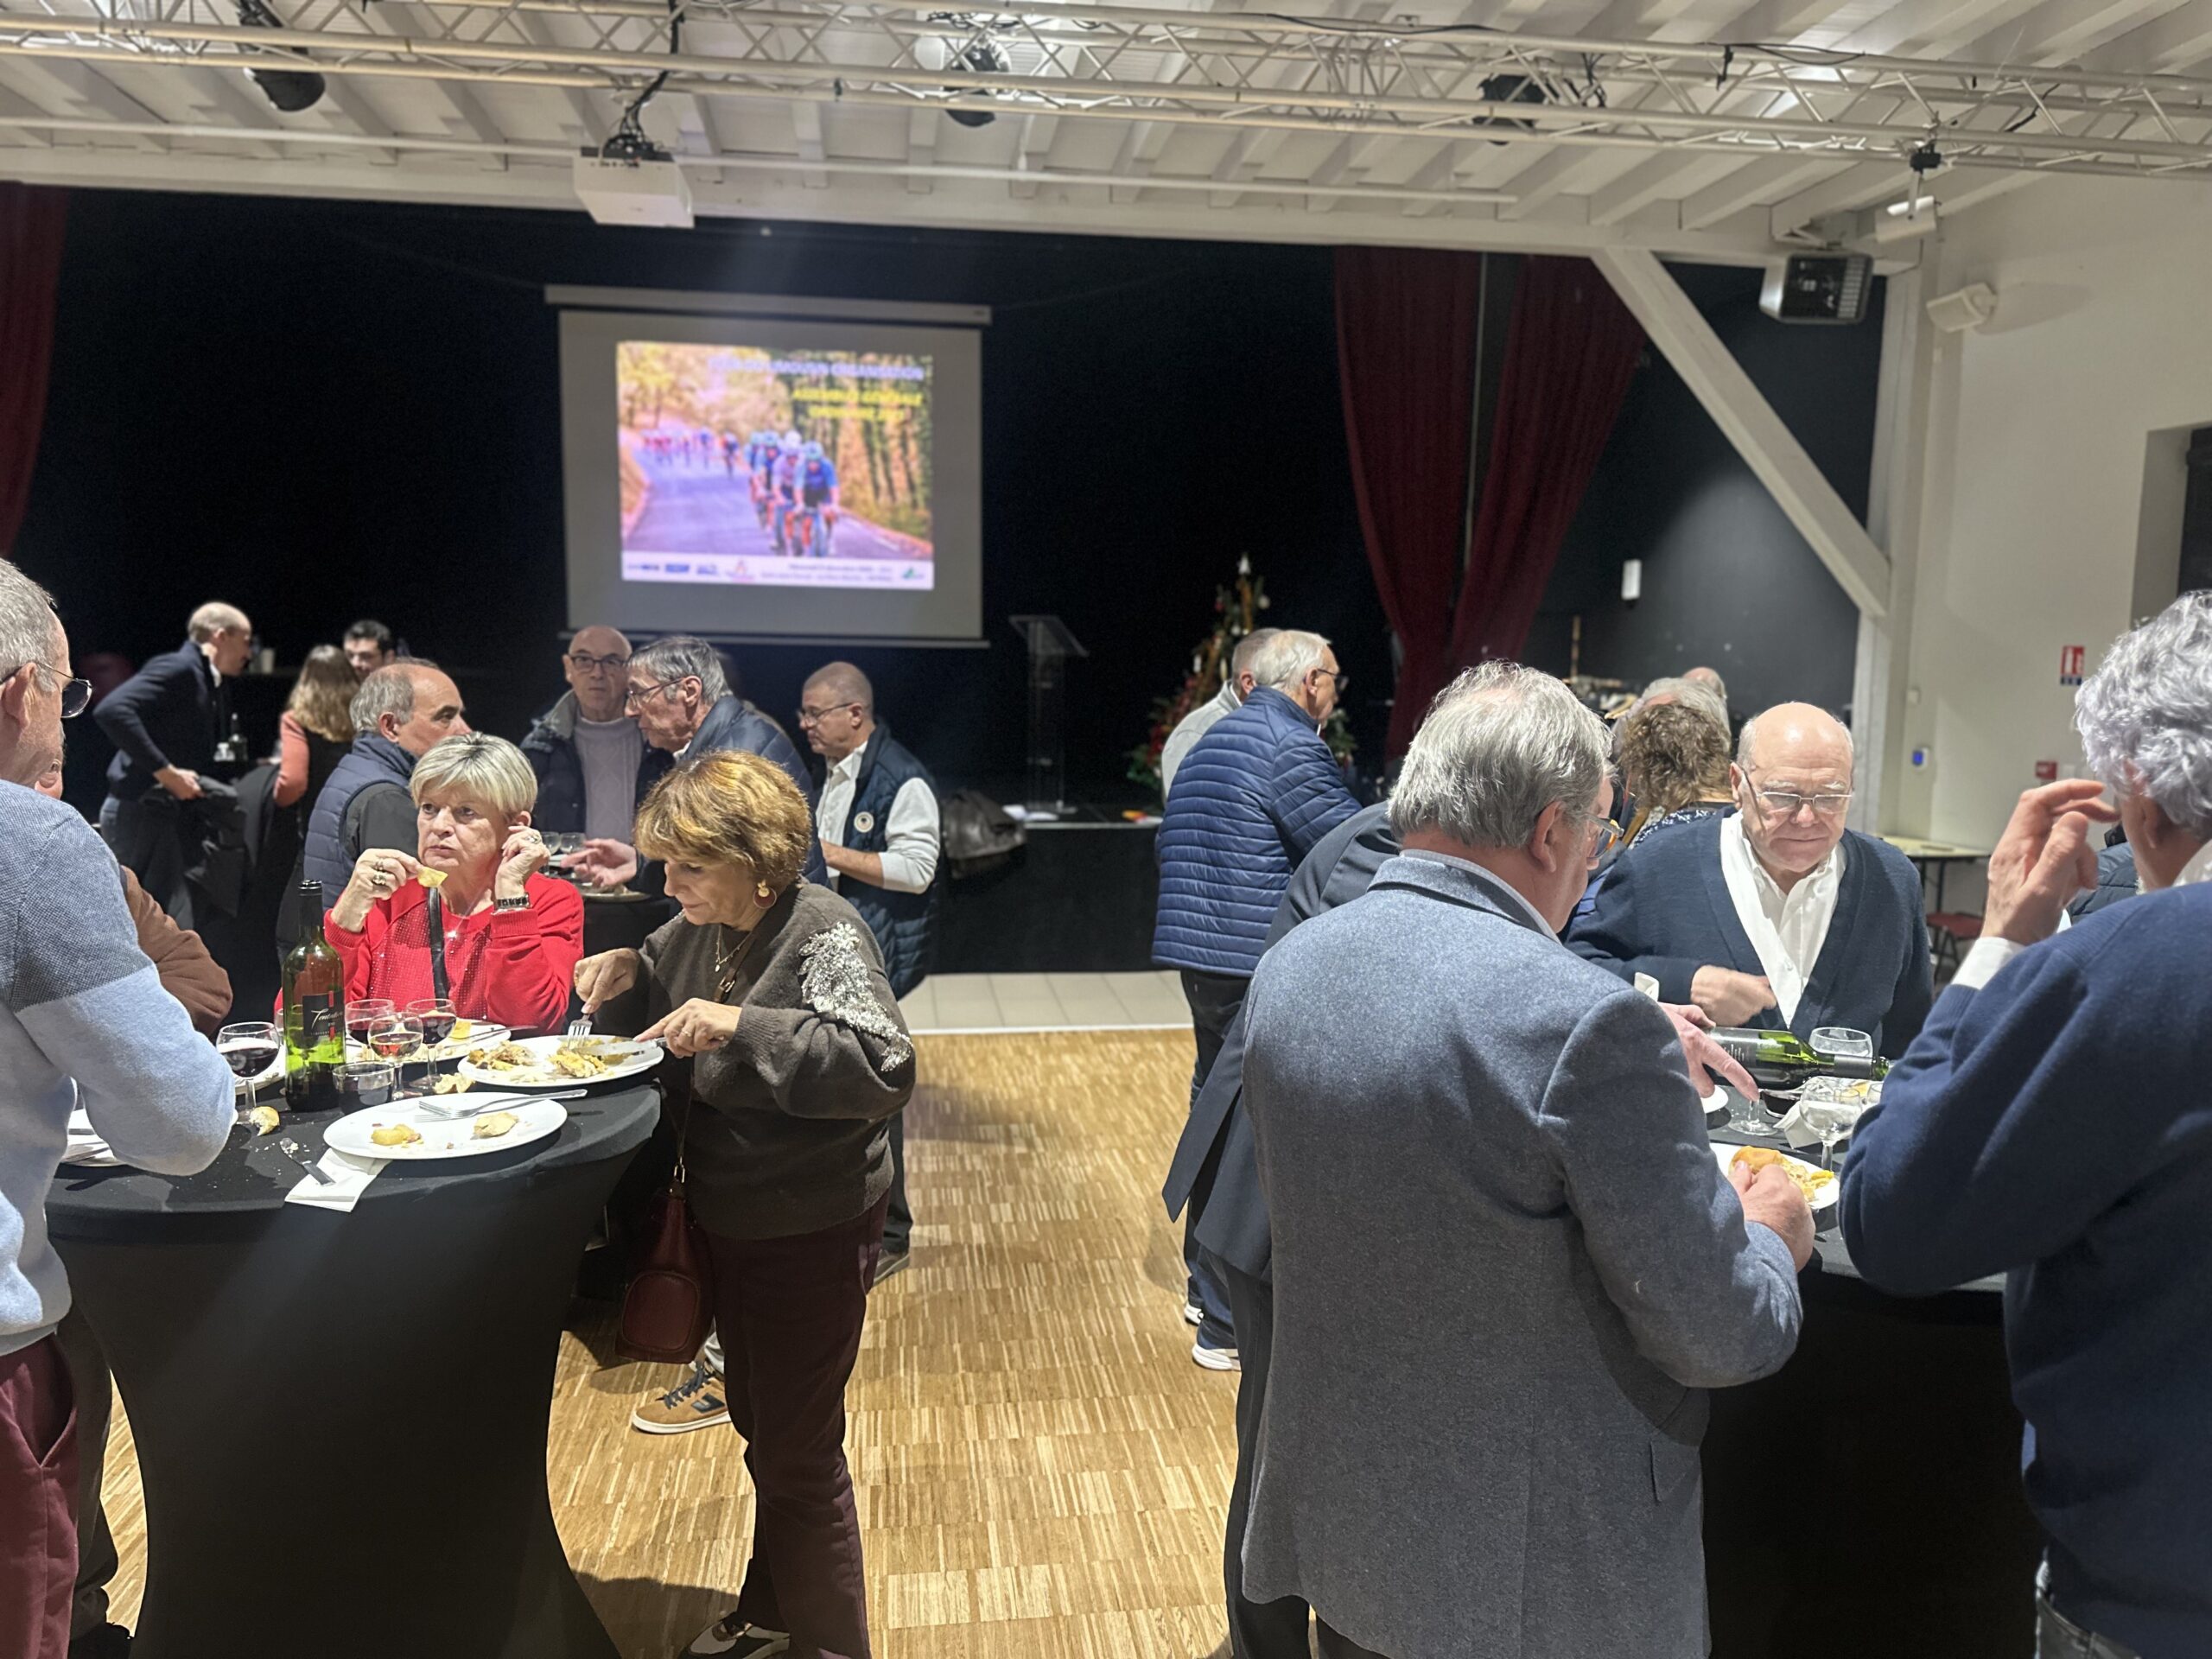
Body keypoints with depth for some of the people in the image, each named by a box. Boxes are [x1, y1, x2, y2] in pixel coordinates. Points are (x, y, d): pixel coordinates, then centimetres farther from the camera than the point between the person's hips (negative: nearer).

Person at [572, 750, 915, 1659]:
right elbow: (653, 1014, 19)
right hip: (730, 1218, 8)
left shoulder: (823, 934, -23)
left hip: (812, 1234, -8)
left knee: (799, 1455, 6)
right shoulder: (702, 926, 1)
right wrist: (627, 975, -3)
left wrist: (742, 1027, -37)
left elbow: (885, 1068, -35)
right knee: (758, 1427, 24)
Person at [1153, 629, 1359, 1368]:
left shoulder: (1212, 740, 17)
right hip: (1258, 966, -10)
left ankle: (1206, 1284, 31)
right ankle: (1230, 1324, 2)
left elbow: (1172, 844, 23)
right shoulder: (1292, 748, -13)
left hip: (1198, 956, 10)